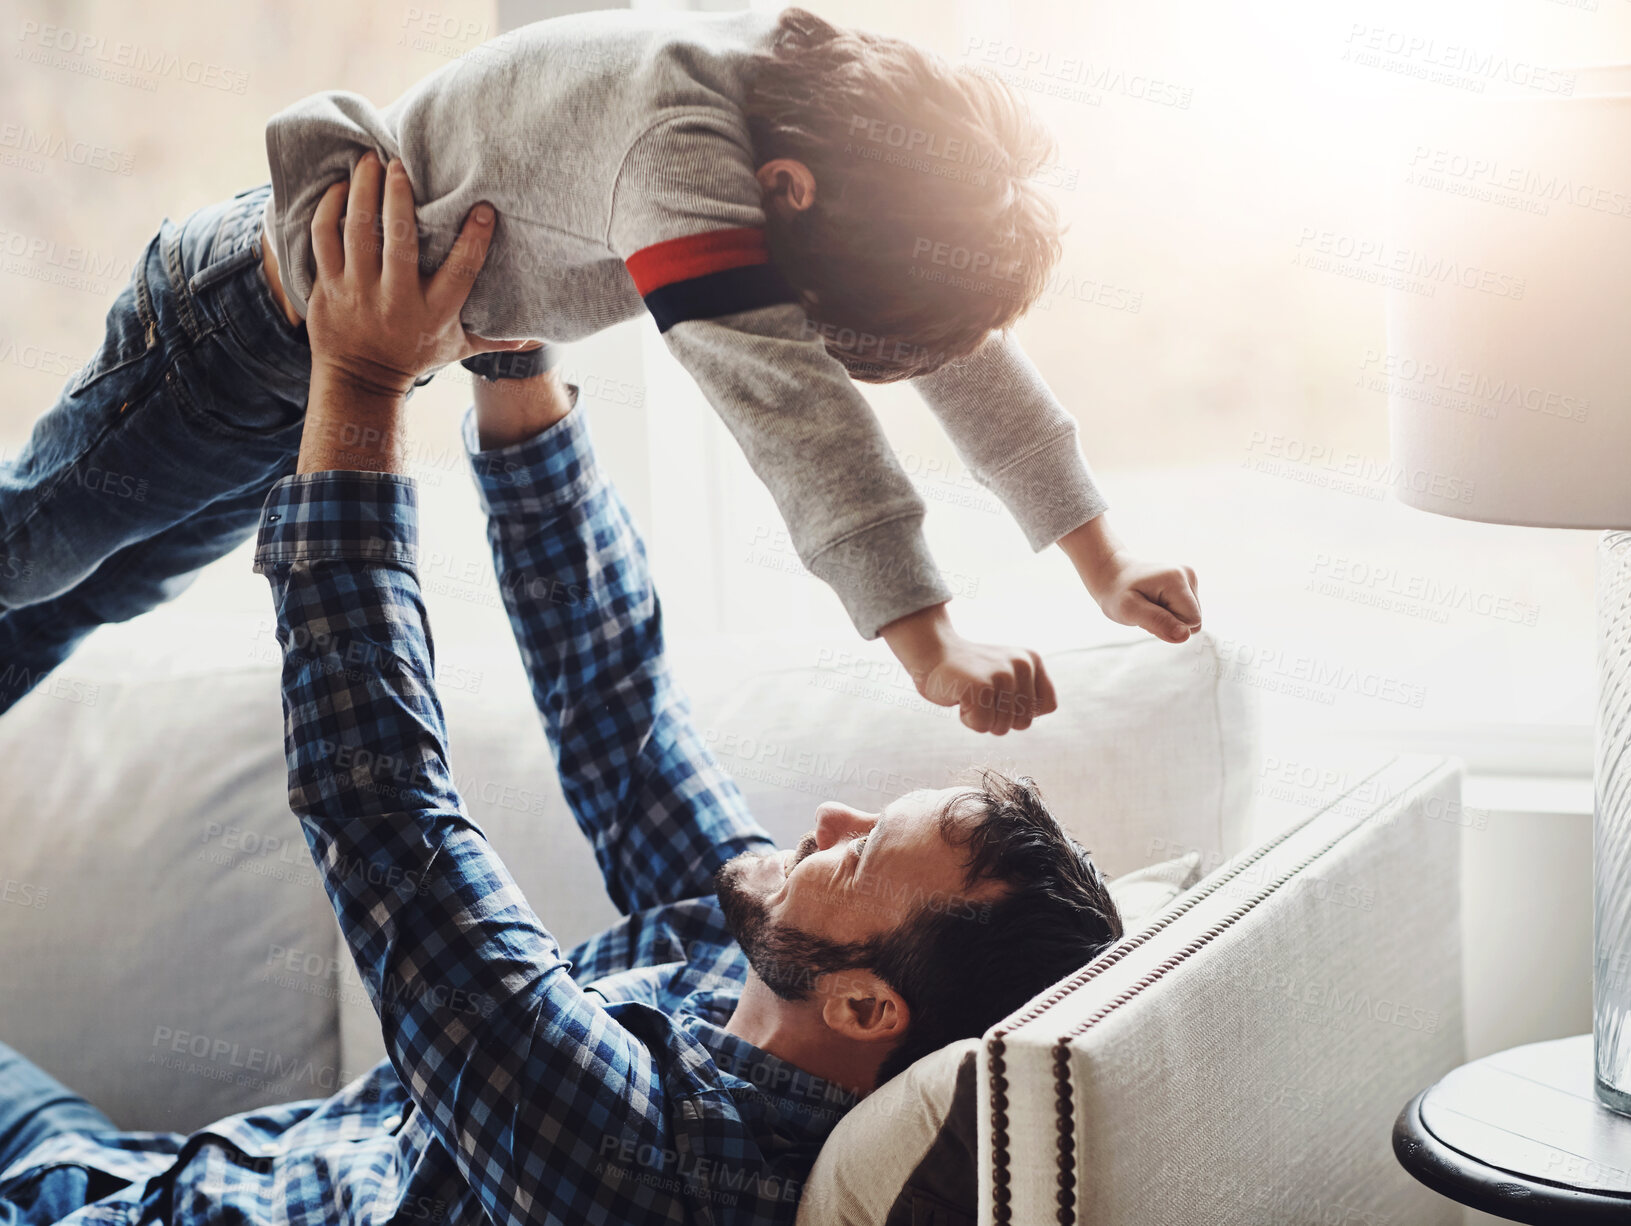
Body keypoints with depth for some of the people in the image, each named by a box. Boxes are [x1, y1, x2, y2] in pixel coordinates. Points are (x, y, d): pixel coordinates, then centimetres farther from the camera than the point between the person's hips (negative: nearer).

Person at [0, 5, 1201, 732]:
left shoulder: (828, 105, -14)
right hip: (253, 322, -8)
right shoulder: (671, 136, -41)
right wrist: (930, 642, -56)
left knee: (103, 585, 25)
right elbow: (778, 392, -50)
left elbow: (961, 338, -8)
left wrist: (1106, 563, -9)